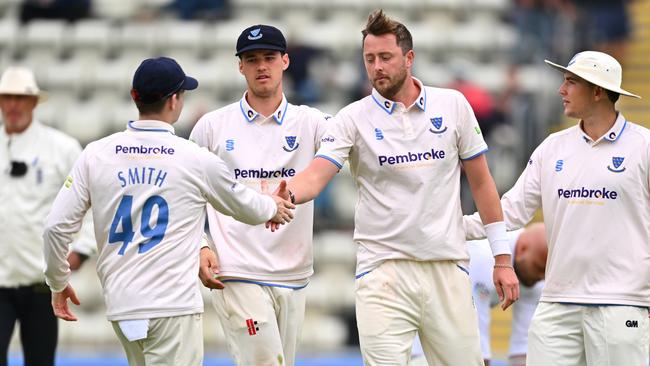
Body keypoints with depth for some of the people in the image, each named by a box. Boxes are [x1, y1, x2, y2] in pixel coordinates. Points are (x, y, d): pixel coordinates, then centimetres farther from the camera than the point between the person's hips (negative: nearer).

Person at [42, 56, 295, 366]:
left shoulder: (95, 155, 4)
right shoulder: (196, 159, -2)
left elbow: (56, 227, 2)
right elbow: (244, 207, 16)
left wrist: (58, 283, 18)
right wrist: (273, 208, 39)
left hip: (120, 304, 5)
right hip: (174, 305, -5)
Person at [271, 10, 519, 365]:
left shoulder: (453, 105, 5)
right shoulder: (353, 119, 0)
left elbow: (481, 182, 11)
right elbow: (315, 175, -14)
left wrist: (502, 259, 8)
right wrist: (287, 195, -38)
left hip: (448, 268, 2)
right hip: (383, 270, -2)